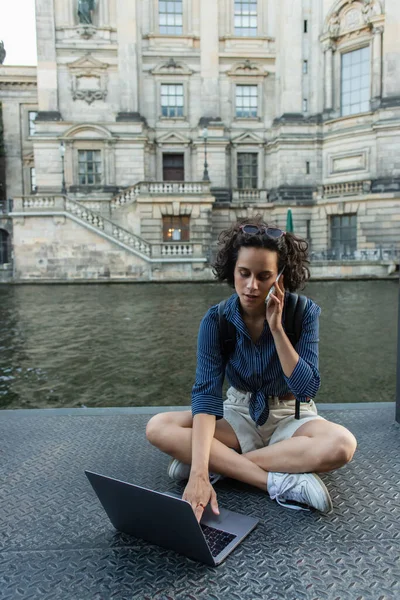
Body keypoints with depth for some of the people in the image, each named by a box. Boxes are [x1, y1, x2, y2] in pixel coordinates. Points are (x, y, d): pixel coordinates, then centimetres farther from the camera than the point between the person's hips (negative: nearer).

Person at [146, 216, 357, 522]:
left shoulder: (305, 312, -17)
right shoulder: (216, 320, -15)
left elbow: (307, 389, -21)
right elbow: (206, 393, -24)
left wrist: (276, 327, -29)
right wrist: (199, 473, -37)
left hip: (291, 417, -1)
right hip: (240, 414, 2)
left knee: (342, 444, -34)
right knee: (158, 427, -22)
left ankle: (221, 464, -23)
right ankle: (281, 482, -27)